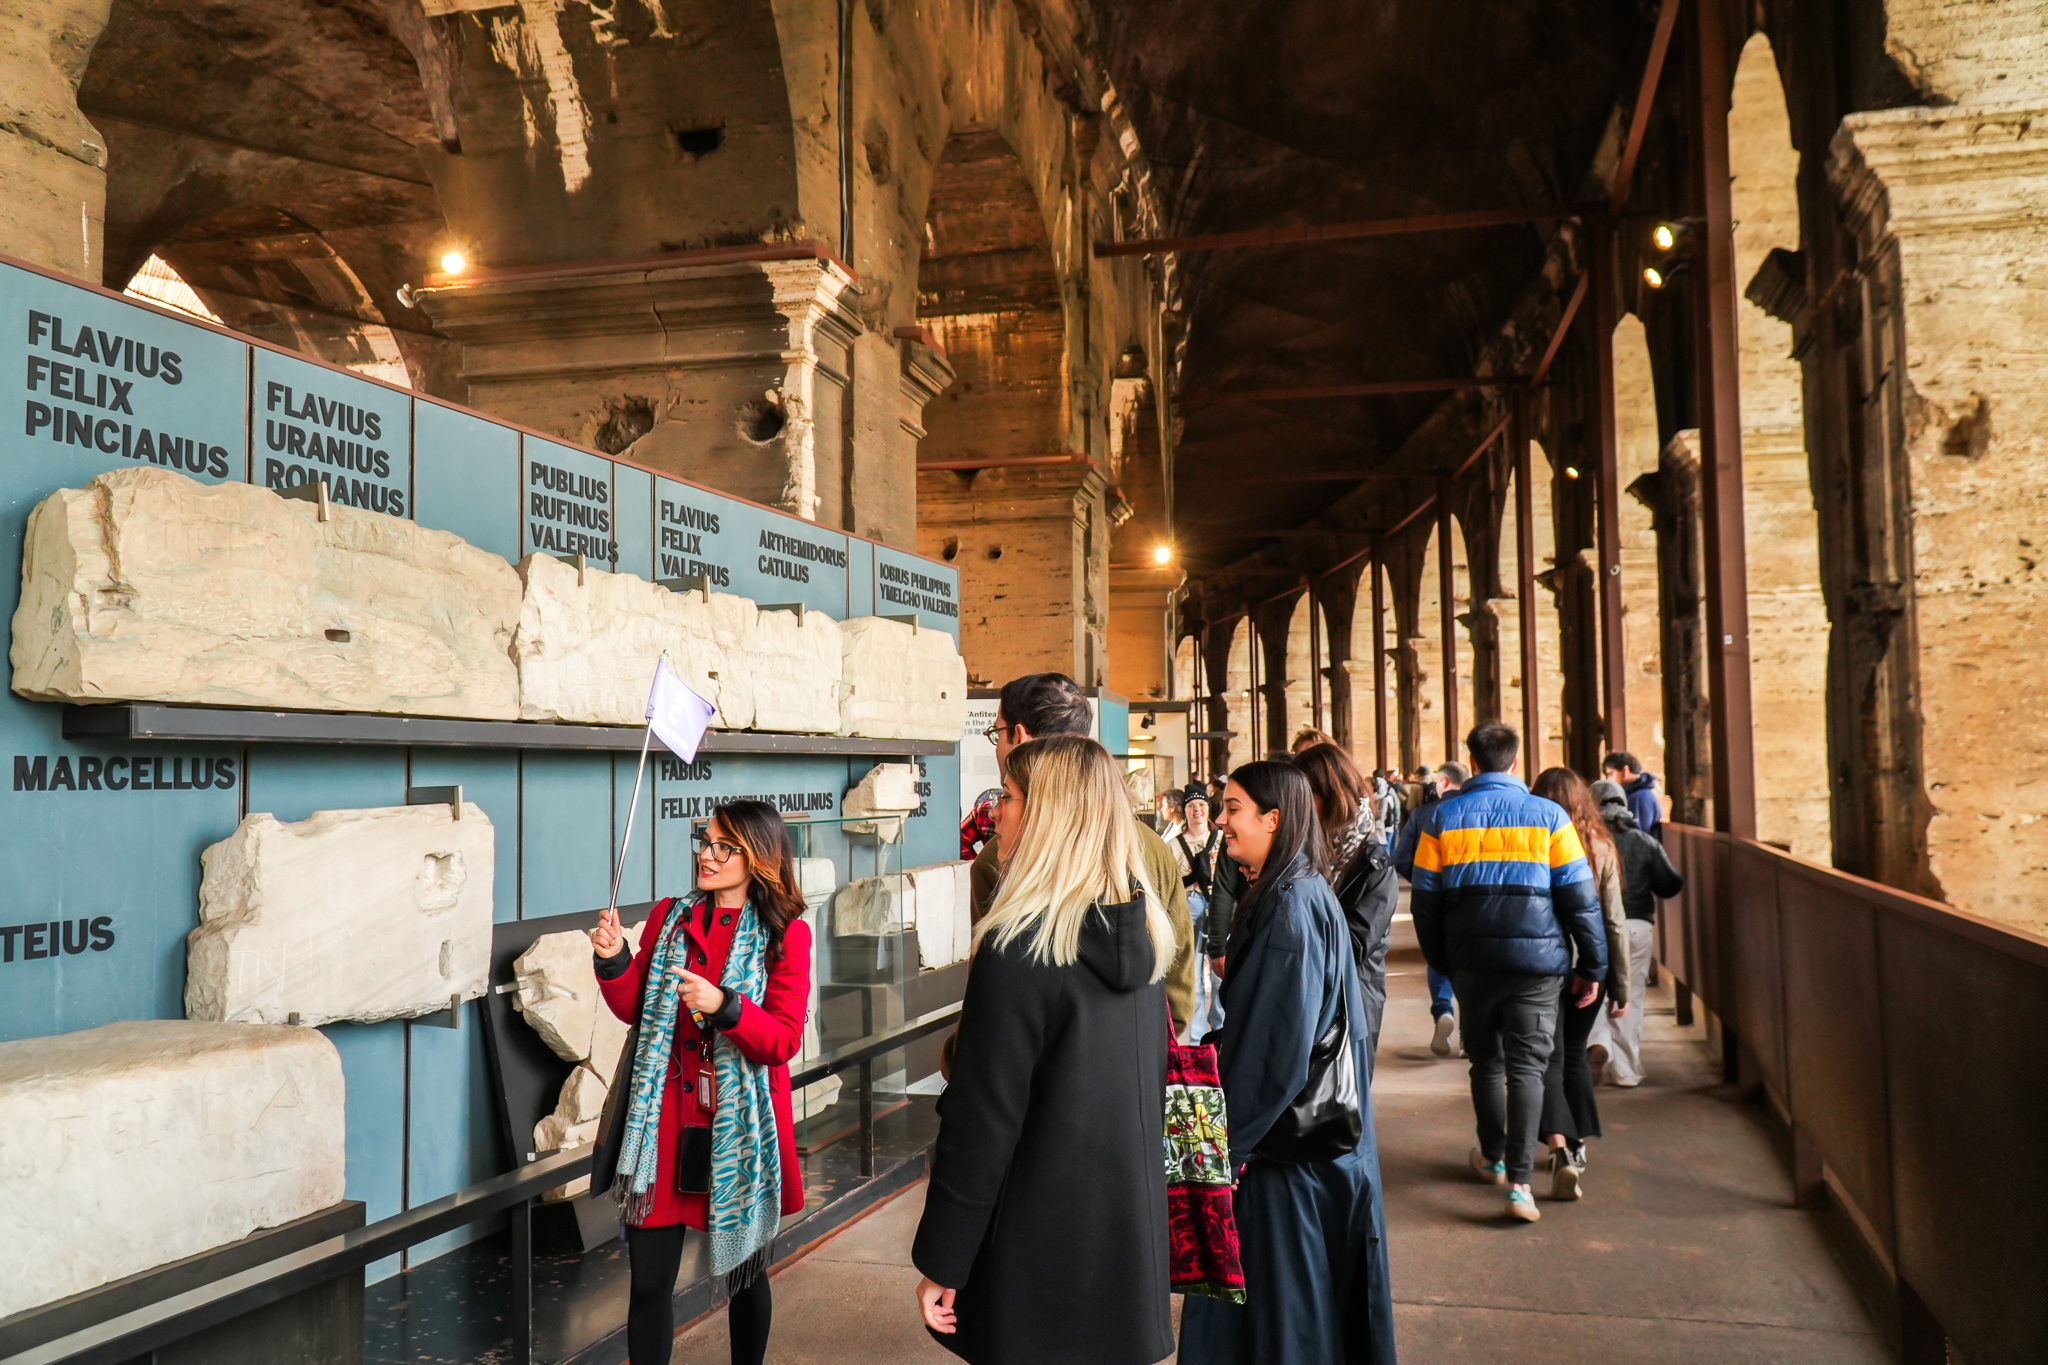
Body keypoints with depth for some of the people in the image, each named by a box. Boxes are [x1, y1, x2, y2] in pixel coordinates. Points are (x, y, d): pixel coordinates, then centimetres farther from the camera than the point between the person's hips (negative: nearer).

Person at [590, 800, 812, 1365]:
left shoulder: (785, 934, -4)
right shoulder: (671, 916, 6)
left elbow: (783, 1040, -12)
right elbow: (635, 1009, 10)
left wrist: (724, 1006, -27)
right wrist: (614, 961, -8)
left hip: (740, 1127, -2)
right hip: (667, 1118, 2)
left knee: (746, 1273, 14)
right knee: (649, 1281, 3)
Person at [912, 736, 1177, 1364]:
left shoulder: (1017, 949, -20)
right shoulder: (1145, 932, 1)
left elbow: (982, 1119, -18)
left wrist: (941, 1264, -9)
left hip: (1040, 1247, -6)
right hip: (1133, 1233, 7)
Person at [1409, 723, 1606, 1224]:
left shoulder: (1441, 818, -1)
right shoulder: (1548, 817, -4)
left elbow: (1424, 901, 3)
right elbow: (1580, 897, -3)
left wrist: (1443, 964, 14)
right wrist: (1593, 966, 5)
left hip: (1473, 963, 2)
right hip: (1537, 960, -1)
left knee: (1486, 1061, 18)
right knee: (1527, 1067, 2)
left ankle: (1492, 1159, 32)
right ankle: (1519, 1182, -6)